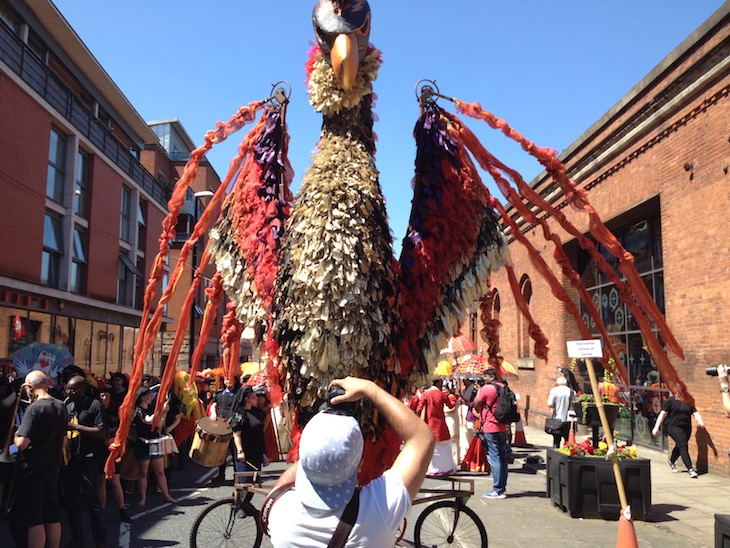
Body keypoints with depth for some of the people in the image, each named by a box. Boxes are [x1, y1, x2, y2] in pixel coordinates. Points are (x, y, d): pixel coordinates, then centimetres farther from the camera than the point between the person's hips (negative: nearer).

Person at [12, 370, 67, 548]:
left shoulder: (34, 408, -19)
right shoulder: (61, 406, 4)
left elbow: (22, 444, -22)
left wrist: (16, 435, -3)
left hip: (32, 469, -7)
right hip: (53, 467, 7)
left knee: (34, 519, 0)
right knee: (52, 516, 14)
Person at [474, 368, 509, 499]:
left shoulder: (486, 389, -13)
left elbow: (476, 404, -6)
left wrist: (478, 392, 7)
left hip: (491, 428, -8)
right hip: (503, 428, 8)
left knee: (494, 458, -5)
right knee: (502, 458, 11)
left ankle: (497, 490, -4)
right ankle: (503, 488, 17)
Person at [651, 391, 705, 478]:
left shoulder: (689, 402, 8)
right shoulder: (670, 400, -3)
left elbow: (695, 413, 2)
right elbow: (663, 414, -4)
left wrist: (700, 421, -21)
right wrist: (656, 427, -7)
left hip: (686, 428, 5)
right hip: (674, 427, -5)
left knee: (679, 446, 18)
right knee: (683, 446, -16)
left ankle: (671, 462, 43)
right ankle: (690, 469, -18)